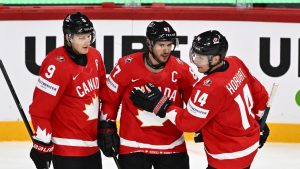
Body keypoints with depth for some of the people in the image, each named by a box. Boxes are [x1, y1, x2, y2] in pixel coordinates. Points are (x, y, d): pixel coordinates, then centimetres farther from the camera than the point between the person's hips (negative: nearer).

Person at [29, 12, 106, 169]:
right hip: (67, 148, -8)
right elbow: (40, 108, -21)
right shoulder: (57, 65, -21)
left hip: (91, 145, 8)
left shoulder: (95, 56, 4)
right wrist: (42, 145, -18)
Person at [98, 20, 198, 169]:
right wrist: (107, 127, 0)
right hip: (133, 145, -2)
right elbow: (109, 98, 1)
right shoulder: (127, 66, -10)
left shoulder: (181, 69, -6)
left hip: (172, 146, 2)